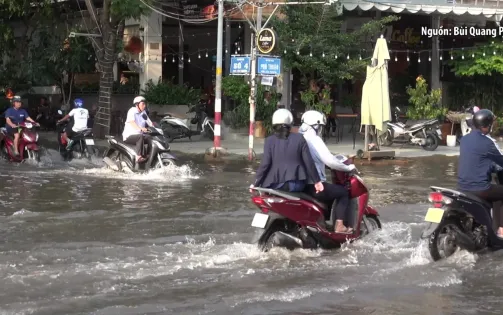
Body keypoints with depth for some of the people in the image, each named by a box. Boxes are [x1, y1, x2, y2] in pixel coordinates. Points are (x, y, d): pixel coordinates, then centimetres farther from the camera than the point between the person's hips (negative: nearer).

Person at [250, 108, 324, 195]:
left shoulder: (269, 141, -2)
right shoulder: (299, 139, 1)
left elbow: (265, 164, -8)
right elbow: (309, 162, -2)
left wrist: (256, 184, 0)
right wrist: (317, 181, 5)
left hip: (276, 185, -1)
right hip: (297, 184, 1)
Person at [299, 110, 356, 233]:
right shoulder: (314, 139, -14)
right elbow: (329, 160, -22)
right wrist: (348, 167, -7)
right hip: (313, 185, -9)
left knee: (332, 191, 30)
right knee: (343, 192, 6)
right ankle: (339, 226, -1)